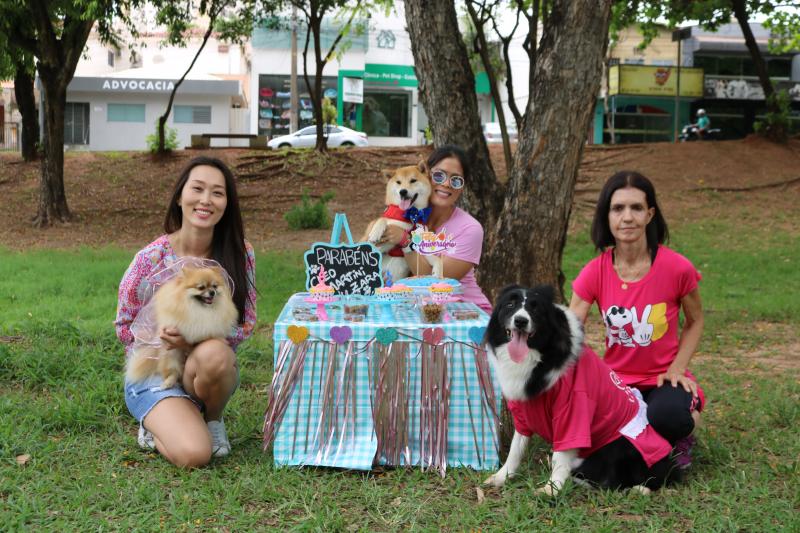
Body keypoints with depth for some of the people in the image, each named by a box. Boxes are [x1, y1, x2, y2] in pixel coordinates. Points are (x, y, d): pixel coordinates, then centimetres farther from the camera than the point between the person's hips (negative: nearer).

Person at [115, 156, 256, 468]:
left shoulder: (240, 254, -8)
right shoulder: (151, 258, -13)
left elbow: (246, 324, -6)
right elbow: (125, 327, 0)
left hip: (215, 363, 2)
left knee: (212, 354, -37)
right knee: (193, 454, -28)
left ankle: (212, 419, -4)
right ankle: (158, 423, 9)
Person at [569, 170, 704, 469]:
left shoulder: (676, 268, -13)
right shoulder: (594, 273, -8)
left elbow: (695, 321, 4)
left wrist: (677, 368, -10)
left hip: (663, 379, -2)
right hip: (615, 380, 2)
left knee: (668, 416, -37)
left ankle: (679, 438, 4)